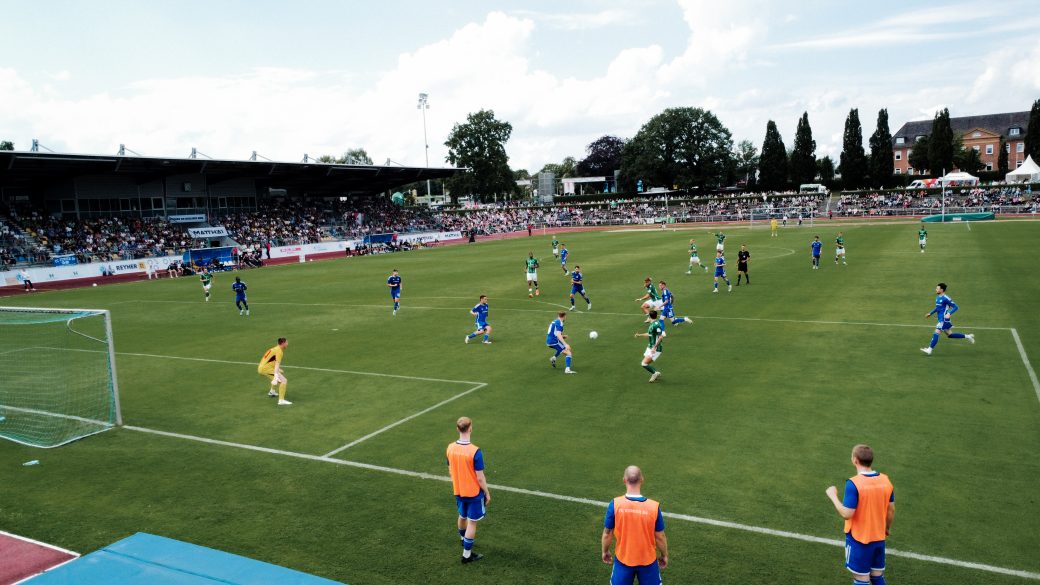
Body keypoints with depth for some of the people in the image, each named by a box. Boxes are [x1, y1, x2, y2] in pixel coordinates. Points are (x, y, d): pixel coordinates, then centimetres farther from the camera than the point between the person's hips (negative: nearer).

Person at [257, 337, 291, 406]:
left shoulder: (275, 349, 16)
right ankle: (281, 401, -24)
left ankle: (272, 392, 49)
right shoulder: (279, 351, -14)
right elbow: (277, 364, -25)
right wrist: (276, 376, -33)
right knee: (283, 381, -16)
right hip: (266, 369, -10)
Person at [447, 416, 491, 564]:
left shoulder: (450, 448, -10)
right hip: (474, 492, -6)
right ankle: (467, 555, 18)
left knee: (462, 517, 27)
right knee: (472, 522, 9)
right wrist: (487, 493, -6)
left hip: (458, 491, 6)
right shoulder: (475, 451, -27)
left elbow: (450, 470, 4)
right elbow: (480, 477, -20)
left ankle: (464, 539, 52)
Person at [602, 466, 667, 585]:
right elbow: (660, 537, -8)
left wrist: (605, 551, 10)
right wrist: (664, 555, 10)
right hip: (648, 561, 0)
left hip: (623, 559, 0)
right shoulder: (654, 506, -19)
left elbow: (607, 533, -8)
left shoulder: (615, 504, -19)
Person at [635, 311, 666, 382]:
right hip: (650, 347, 9)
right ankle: (656, 374, 28)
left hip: (656, 349, -9)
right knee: (645, 364, 12)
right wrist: (640, 335, 30)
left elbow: (661, 337, -26)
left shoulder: (656, 325, -21)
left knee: (644, 364, -14)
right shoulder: (652, 324, 8)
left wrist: (655, 347, -27)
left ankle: (655, 373, 6)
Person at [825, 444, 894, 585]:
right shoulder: (885, 480, -3)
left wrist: (833, 496, -9)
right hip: (879, 538, 6)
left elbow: (846, 514, -22)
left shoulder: (853, 483, -22)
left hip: (859, 539, -6)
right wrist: (887, 528, 23)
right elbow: (891, 510, 6)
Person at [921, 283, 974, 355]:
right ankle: (967, 336, 28)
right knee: (949, 335, 17)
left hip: (944, 319, -10)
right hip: (941, 319, 10)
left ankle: (929, 350, -11)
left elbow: (955, 307, -14)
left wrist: (949, 314, -28)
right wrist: (930, 313, 24)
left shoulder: (945, 298, -15)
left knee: (936, 333, -12)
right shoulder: (938, 297, 12)